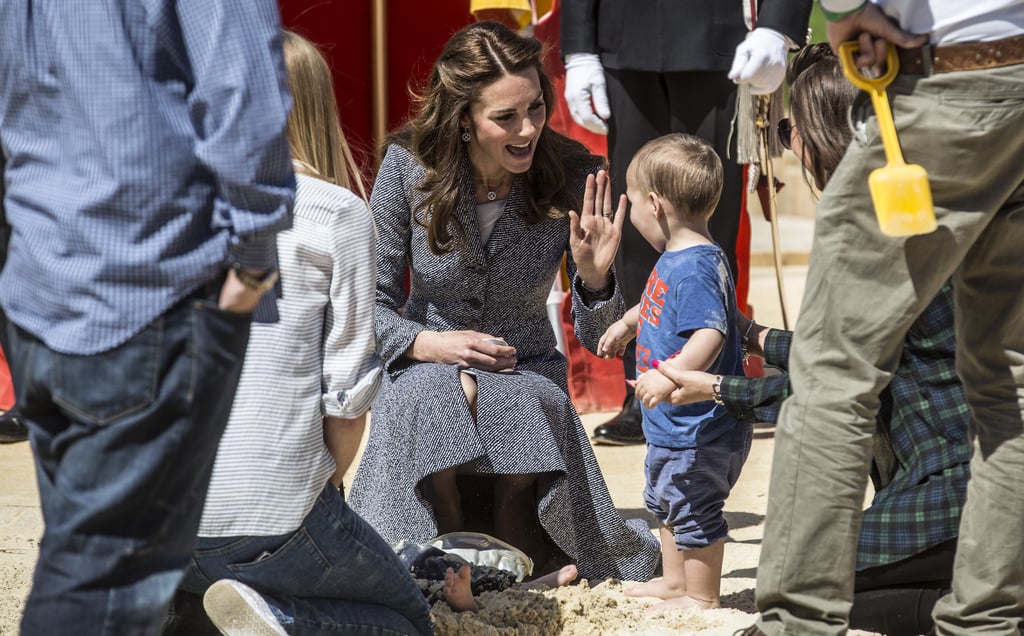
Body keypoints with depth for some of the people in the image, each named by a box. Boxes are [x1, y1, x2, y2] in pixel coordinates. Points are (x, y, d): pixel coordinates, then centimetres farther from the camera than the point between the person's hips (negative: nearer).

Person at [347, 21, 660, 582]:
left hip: (527, 374, 1)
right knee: (432, 399, -36)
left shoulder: (570, 177, -12)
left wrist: (593, 277, -29)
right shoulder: (409, 167, -13)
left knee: (522, 409, -34)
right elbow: (371, 302, -5)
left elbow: (599, 341, -8)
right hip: (424, 369, 0)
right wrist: (427, 343, -23)